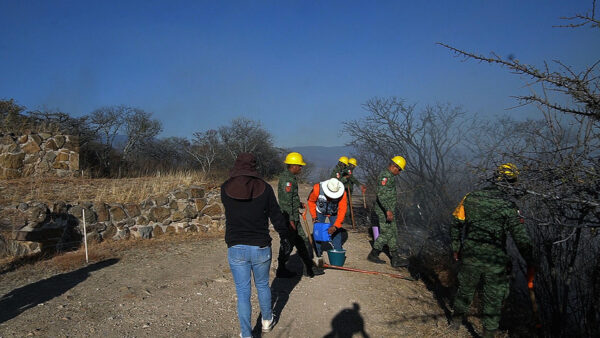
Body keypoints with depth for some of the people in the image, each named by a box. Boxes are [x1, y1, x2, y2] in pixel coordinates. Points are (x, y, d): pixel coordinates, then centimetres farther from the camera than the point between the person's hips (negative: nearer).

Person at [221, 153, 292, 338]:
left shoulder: (226, 189, -5)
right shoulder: (264, 188, -8)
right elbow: (276, 216, 0)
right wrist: (285, 237, 14)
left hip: (236, 248, 0)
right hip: (261, 247, 0)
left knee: (242, 292, 10)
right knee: (262, 285, 22)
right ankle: (267, 321, 42)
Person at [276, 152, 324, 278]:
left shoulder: (288, 177, 14)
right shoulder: (287, 179, -19)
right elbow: (287, 202, -23)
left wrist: (299, 204, 15)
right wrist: (290, 220, -23)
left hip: (293, 217, 10)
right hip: (289, 217, -10)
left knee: (302, 242, 14)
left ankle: (310, 268, 23)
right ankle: (281, 270, 15)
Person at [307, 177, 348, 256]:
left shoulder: (342, 193, -33)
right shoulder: (317, 188, -34)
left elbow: (342, 210, -31)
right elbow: (311, 201, -14)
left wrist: (335, 226, -38)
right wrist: (314, 216, -17)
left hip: (334, 213, 0)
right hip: (320, 212, 0)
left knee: (336, 232, -7)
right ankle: (318, 254, 8)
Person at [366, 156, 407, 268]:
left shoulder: (390, 176, 16)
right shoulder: (385, 176, -18)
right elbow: (381, 195, -28)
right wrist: (388, 210, -34)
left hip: (389, 210, 10)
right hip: (383, 211, -10)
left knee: (393, 233, 10)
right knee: (386, 233, -5)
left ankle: (396, 258, 13)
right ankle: (373, 254, 8)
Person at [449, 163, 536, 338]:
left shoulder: (471, 197, -4)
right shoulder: (508, 206, -14)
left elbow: (456, 226, 2)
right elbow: (521, 238, -14)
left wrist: (455, 248, 14)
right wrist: (530, 262, -4)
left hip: (470, 257, 4)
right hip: (495, 262, -3)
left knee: (465, 290, 24)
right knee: (493, 300, 14)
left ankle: (456, 321, 43)